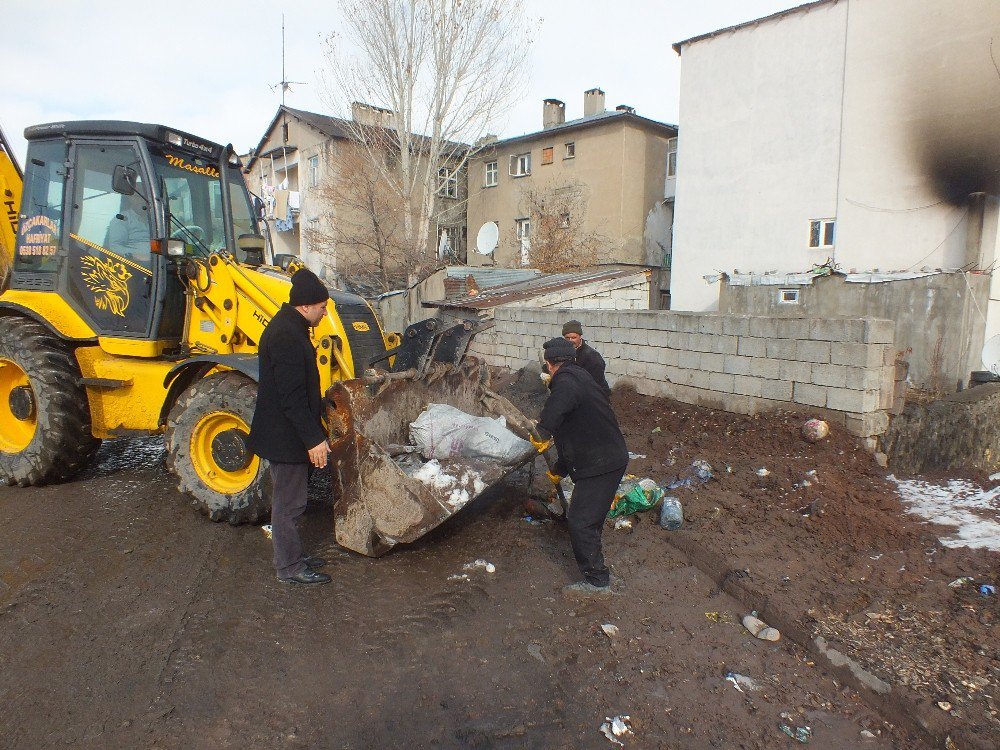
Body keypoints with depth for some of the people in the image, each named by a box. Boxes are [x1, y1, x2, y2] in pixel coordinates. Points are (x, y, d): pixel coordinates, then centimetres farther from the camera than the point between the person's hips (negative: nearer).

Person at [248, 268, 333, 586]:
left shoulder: (289, 328, 11)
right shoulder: (286, 336, -23)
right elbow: (292, 397, -26)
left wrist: (314, 431, 23)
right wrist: (313, 438, -23)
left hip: (288, 432, 11)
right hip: (286, 436, -11)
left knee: (289, 499, 20)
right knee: (289, 502, 2)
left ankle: (291, 555, 34)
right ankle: (290, 567, 15)